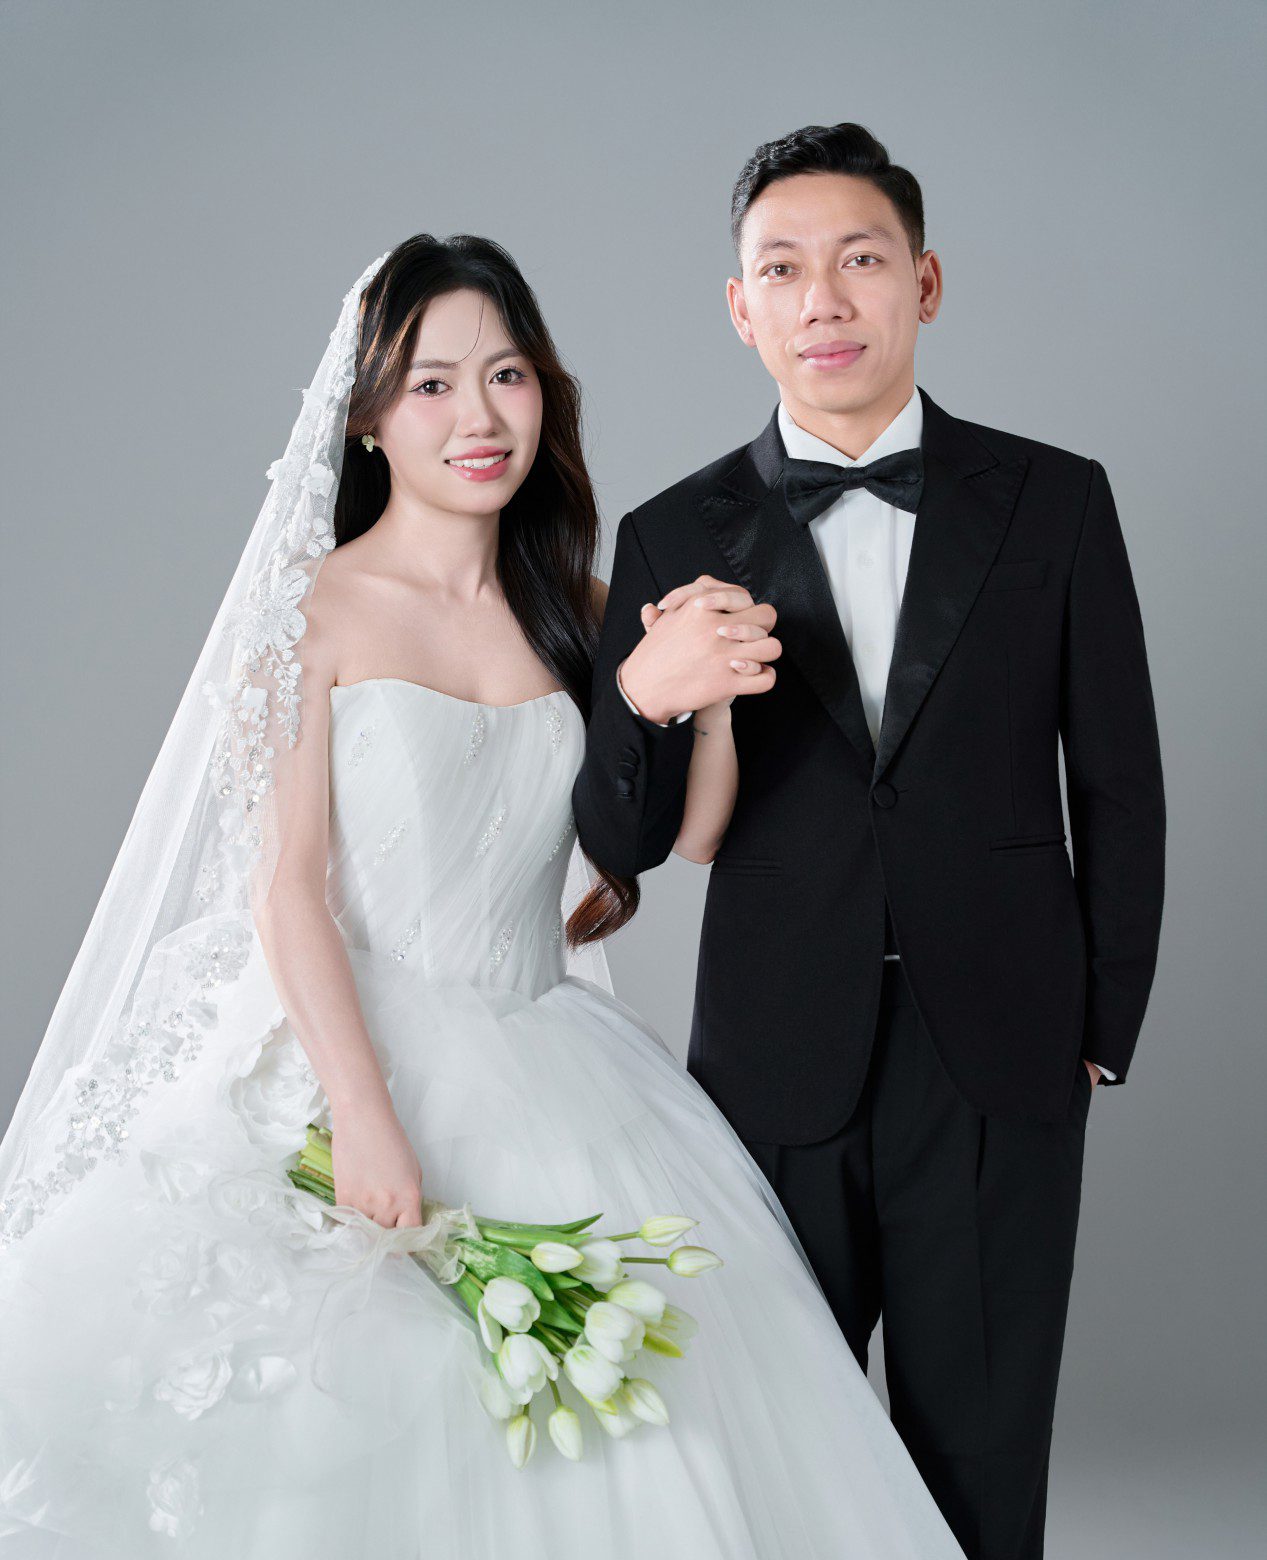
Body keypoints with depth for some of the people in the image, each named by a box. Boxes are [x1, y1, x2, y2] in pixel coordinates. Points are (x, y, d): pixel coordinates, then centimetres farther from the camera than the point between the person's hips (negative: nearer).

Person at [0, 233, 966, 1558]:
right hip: (344, 1058, -4)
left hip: (548, 1086, 4)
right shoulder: (316, 607, -3)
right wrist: (364, 1117, -21)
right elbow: (287, 885, -10)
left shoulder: (578, 615, 10)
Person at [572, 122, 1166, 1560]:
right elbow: (624, 846, -2)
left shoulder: (1054, 501, 1)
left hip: (1001, 1064, 0)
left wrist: (1105, 1026, 7)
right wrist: (645, 698, -21)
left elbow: (1118, 784, 7)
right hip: (778, 1067, 0)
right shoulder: (674, 541, 0)